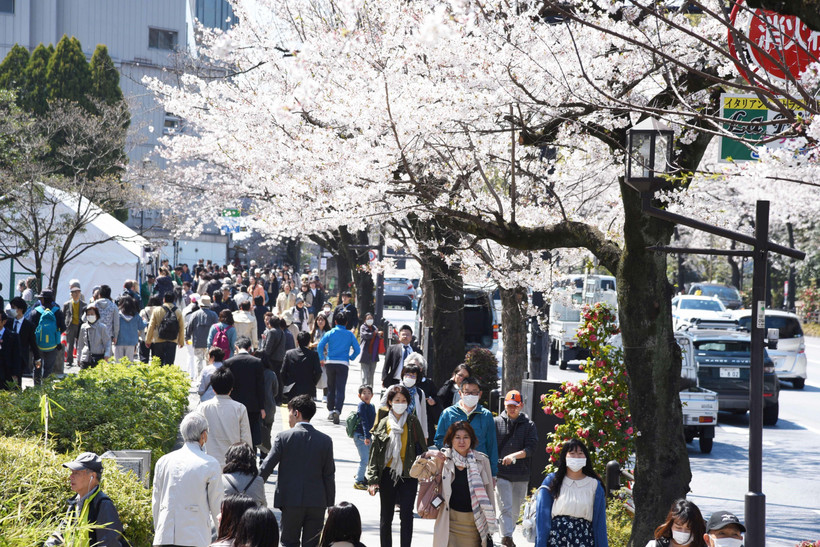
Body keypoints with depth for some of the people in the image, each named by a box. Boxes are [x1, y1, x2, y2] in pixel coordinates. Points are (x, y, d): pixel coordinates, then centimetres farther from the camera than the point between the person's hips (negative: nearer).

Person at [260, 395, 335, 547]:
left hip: (291, 501, -2)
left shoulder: (283, 437, -6)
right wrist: (330, 505, 10)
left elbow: (266, 467, -5)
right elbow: (329, 476, 3)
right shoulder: (325, 440, 2)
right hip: (317, 503, 2)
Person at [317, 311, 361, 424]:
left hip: (330, 363, 1)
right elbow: (357, 350, -1)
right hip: (343, 364, -1)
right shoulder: (350, 334, 2)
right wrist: (350, 358, 14)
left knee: (331, 388, 15)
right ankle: (337, 410, -23)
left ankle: (331, 411, 20)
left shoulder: (330, 333, 2)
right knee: (340, 389, -5)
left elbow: (320, 346, -6)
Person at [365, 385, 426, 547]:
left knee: (406, 514, -7)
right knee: (386, 516, 9)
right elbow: (375, 453, 5)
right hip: (388, 474, 1)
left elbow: (421, 448, 7)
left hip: (408, 474, -1)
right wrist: (373, 479, -2)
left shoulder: (413, 422, 4)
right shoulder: (383, 424, 4)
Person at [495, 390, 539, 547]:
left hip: (521, 475, 2)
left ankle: (508, 534, 26)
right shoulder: (496, 422, 5)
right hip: (501, 473, -2)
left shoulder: (528, 425, 6)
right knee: (505, 507, -11)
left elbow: (530, 449, -3)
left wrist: (514, 456, -19)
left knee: (515, 510, 11)